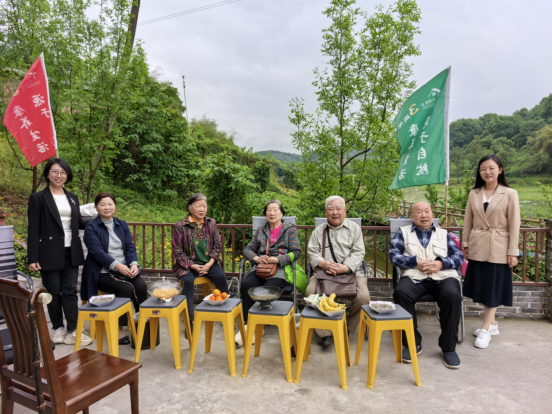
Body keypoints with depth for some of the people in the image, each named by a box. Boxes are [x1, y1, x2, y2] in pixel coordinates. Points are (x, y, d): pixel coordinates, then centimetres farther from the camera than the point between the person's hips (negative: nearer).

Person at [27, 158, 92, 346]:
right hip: (50, 254, -4)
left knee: (70, 291, 5)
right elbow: (33, 230, -8)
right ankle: (58, 329, 22)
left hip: (71, 253, 4)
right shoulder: (38, 198, -4)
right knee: (53, 293, 7)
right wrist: (33, 258, -13)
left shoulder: (72, 197, 12)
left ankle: (72, 331, 10)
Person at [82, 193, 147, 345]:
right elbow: (97, 251, -13)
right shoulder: (91, 227, -1)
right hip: (102, 273, -4)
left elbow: (130, 247, 7)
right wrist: (117, 265, -24)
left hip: (124, 269, 4)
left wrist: (134, 264, -13)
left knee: (141, 286, -23)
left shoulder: (122, 224, 14)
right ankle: (118, 330, -13)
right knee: (127, 288, -28)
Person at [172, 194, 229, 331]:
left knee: (221, 277, -24)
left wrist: (210, 264, -9)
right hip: (189, 264, -2)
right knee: (188, 281, -31)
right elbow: (177, 250, -4)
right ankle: (190, 320, -19)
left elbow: (217, 245, 6)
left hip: (209, 263, 2)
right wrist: (193, 266, -13)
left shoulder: (211, 223, 6)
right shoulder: (180, 226, -3)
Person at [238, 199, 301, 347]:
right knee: (246, 285, -29)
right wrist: (256, 258, -5)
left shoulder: (290, 230, 10)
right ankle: (249, 323, -21)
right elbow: (248, 249, 17)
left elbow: (296, 252, 1)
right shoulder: (260, 230, 21)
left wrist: (277, 259, -12)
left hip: (280, 268, -3)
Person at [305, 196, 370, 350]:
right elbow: (312, 252, 9)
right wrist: (322, 263, -15)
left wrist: (345, 267, -19)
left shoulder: (354, 228, 11)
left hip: (350, 272, -1)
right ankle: (325, 333, -16)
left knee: (363, 296, -27)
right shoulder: (318, 231, 18)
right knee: (311, 291, -28)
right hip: (324, 272, 1)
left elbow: (358, 252, 1)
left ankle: (345, 329, -2)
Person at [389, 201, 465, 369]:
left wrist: (441, 263, -6)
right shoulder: (404, 232, 21)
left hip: (443, 276, 1)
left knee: (452, 295, -32)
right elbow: (393, 253, 7)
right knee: (401, 292, -32)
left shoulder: (443, 234, 25)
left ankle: (448, 347, -14)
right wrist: (415, 262, -7)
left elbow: (459, 256, 14)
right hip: (414, 276, -1)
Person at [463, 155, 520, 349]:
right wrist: (465, 244, 6)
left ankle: (486, 329, 11)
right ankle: (492, 323, 27)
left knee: (493, 287, 3)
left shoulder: (510, 194, -4)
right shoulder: (474, 194, 4)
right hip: (477, 247, 4)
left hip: (498, 248, -3)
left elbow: (514, 225, -5)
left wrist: (513, 252, -8)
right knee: (481, 286, 10)